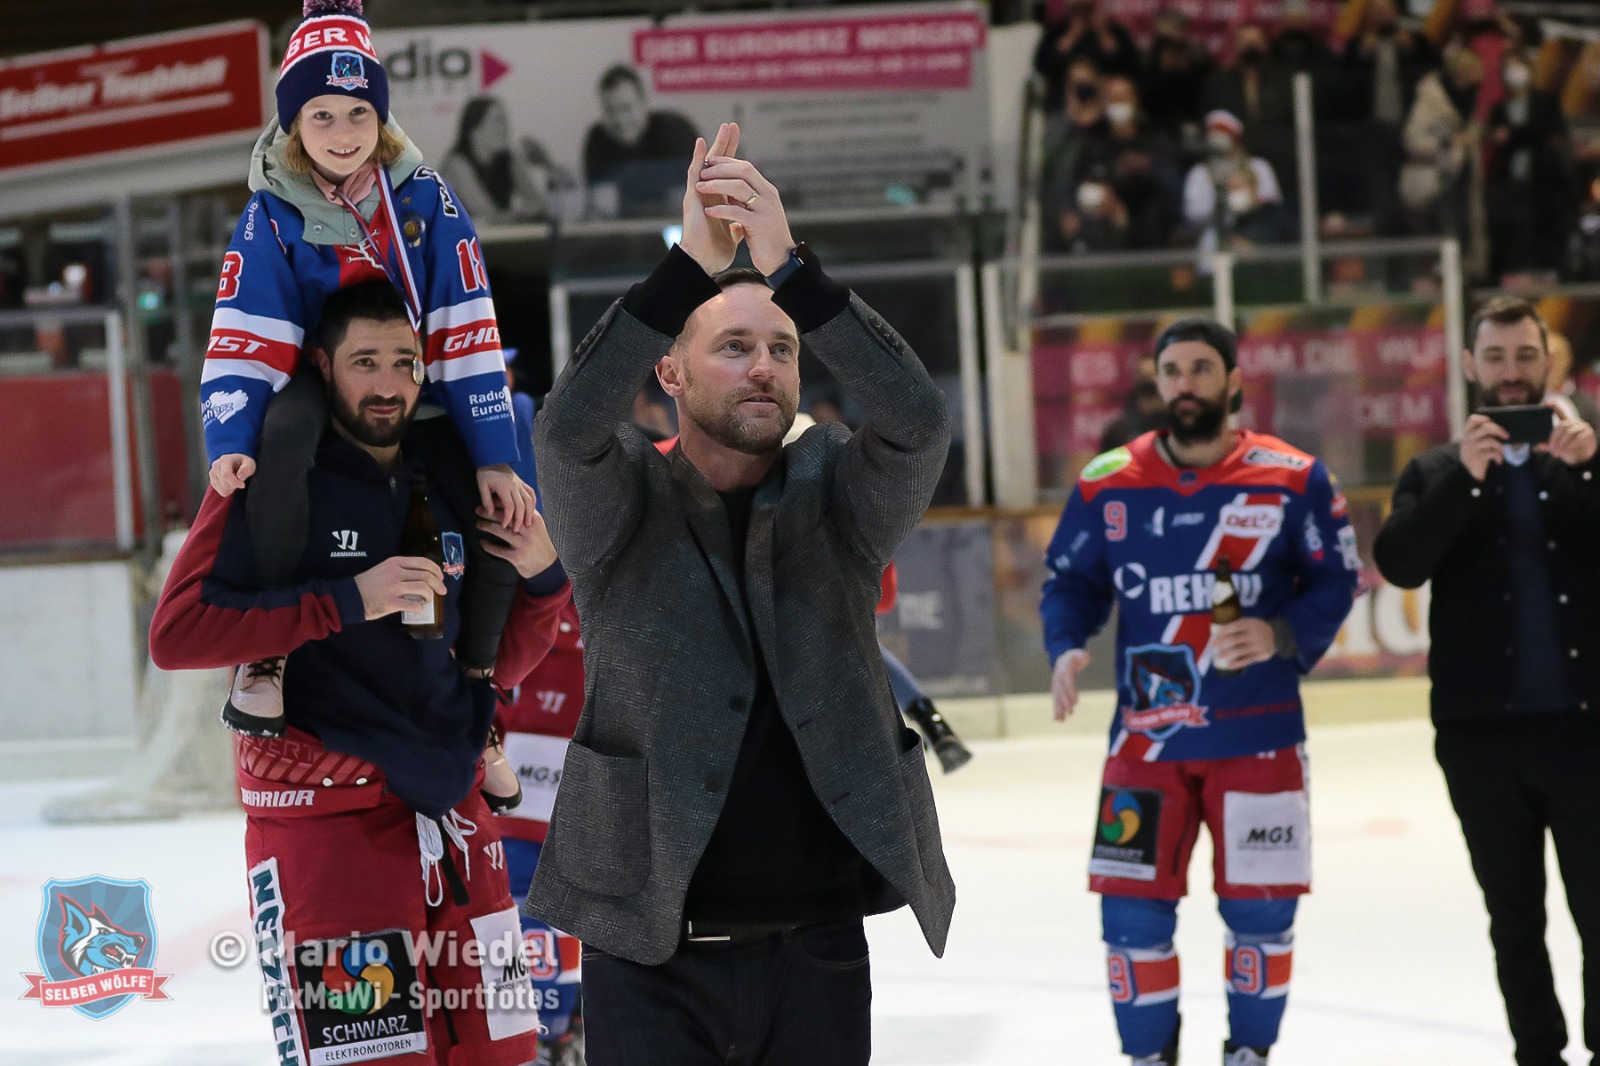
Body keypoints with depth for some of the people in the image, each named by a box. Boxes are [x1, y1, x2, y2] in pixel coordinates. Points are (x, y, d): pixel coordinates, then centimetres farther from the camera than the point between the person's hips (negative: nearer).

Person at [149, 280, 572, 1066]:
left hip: (450, 815, 6)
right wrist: (348, 601, -19)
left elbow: (502, 662, 21)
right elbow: (176, 634, -16)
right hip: (324, 818, -6)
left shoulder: (446, 491, 13)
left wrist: (543, 581, 2)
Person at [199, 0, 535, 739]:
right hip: (316, 385, -3)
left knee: (502, 517, -18)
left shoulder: (427, 201, -10)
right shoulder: (272, 217, -13)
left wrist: (494, 458, -16)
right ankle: (262, 653, -30)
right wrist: (229, 445, -35)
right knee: (283, 428, -39)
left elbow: (467, 336, -11)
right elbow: (244, 343, -18)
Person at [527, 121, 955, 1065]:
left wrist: (789, 267, -24)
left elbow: (919, 419, -12)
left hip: (818, 943, 2)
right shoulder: (625, 508, 2)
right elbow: (569, 426, -18)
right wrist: (692, 265, -26)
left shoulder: (835, 500, 6)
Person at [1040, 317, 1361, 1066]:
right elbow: (1072, 581, 8)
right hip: (1146, 737, 1)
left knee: (1260, 910, 5)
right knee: (1132, 910, 1)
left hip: (1260, 736, -1)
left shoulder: (1294, 480, -3)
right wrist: (1067, 647, -11)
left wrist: (1283, 637, -17)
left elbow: (1333, 582, 0)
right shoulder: (1107, 484, 1)